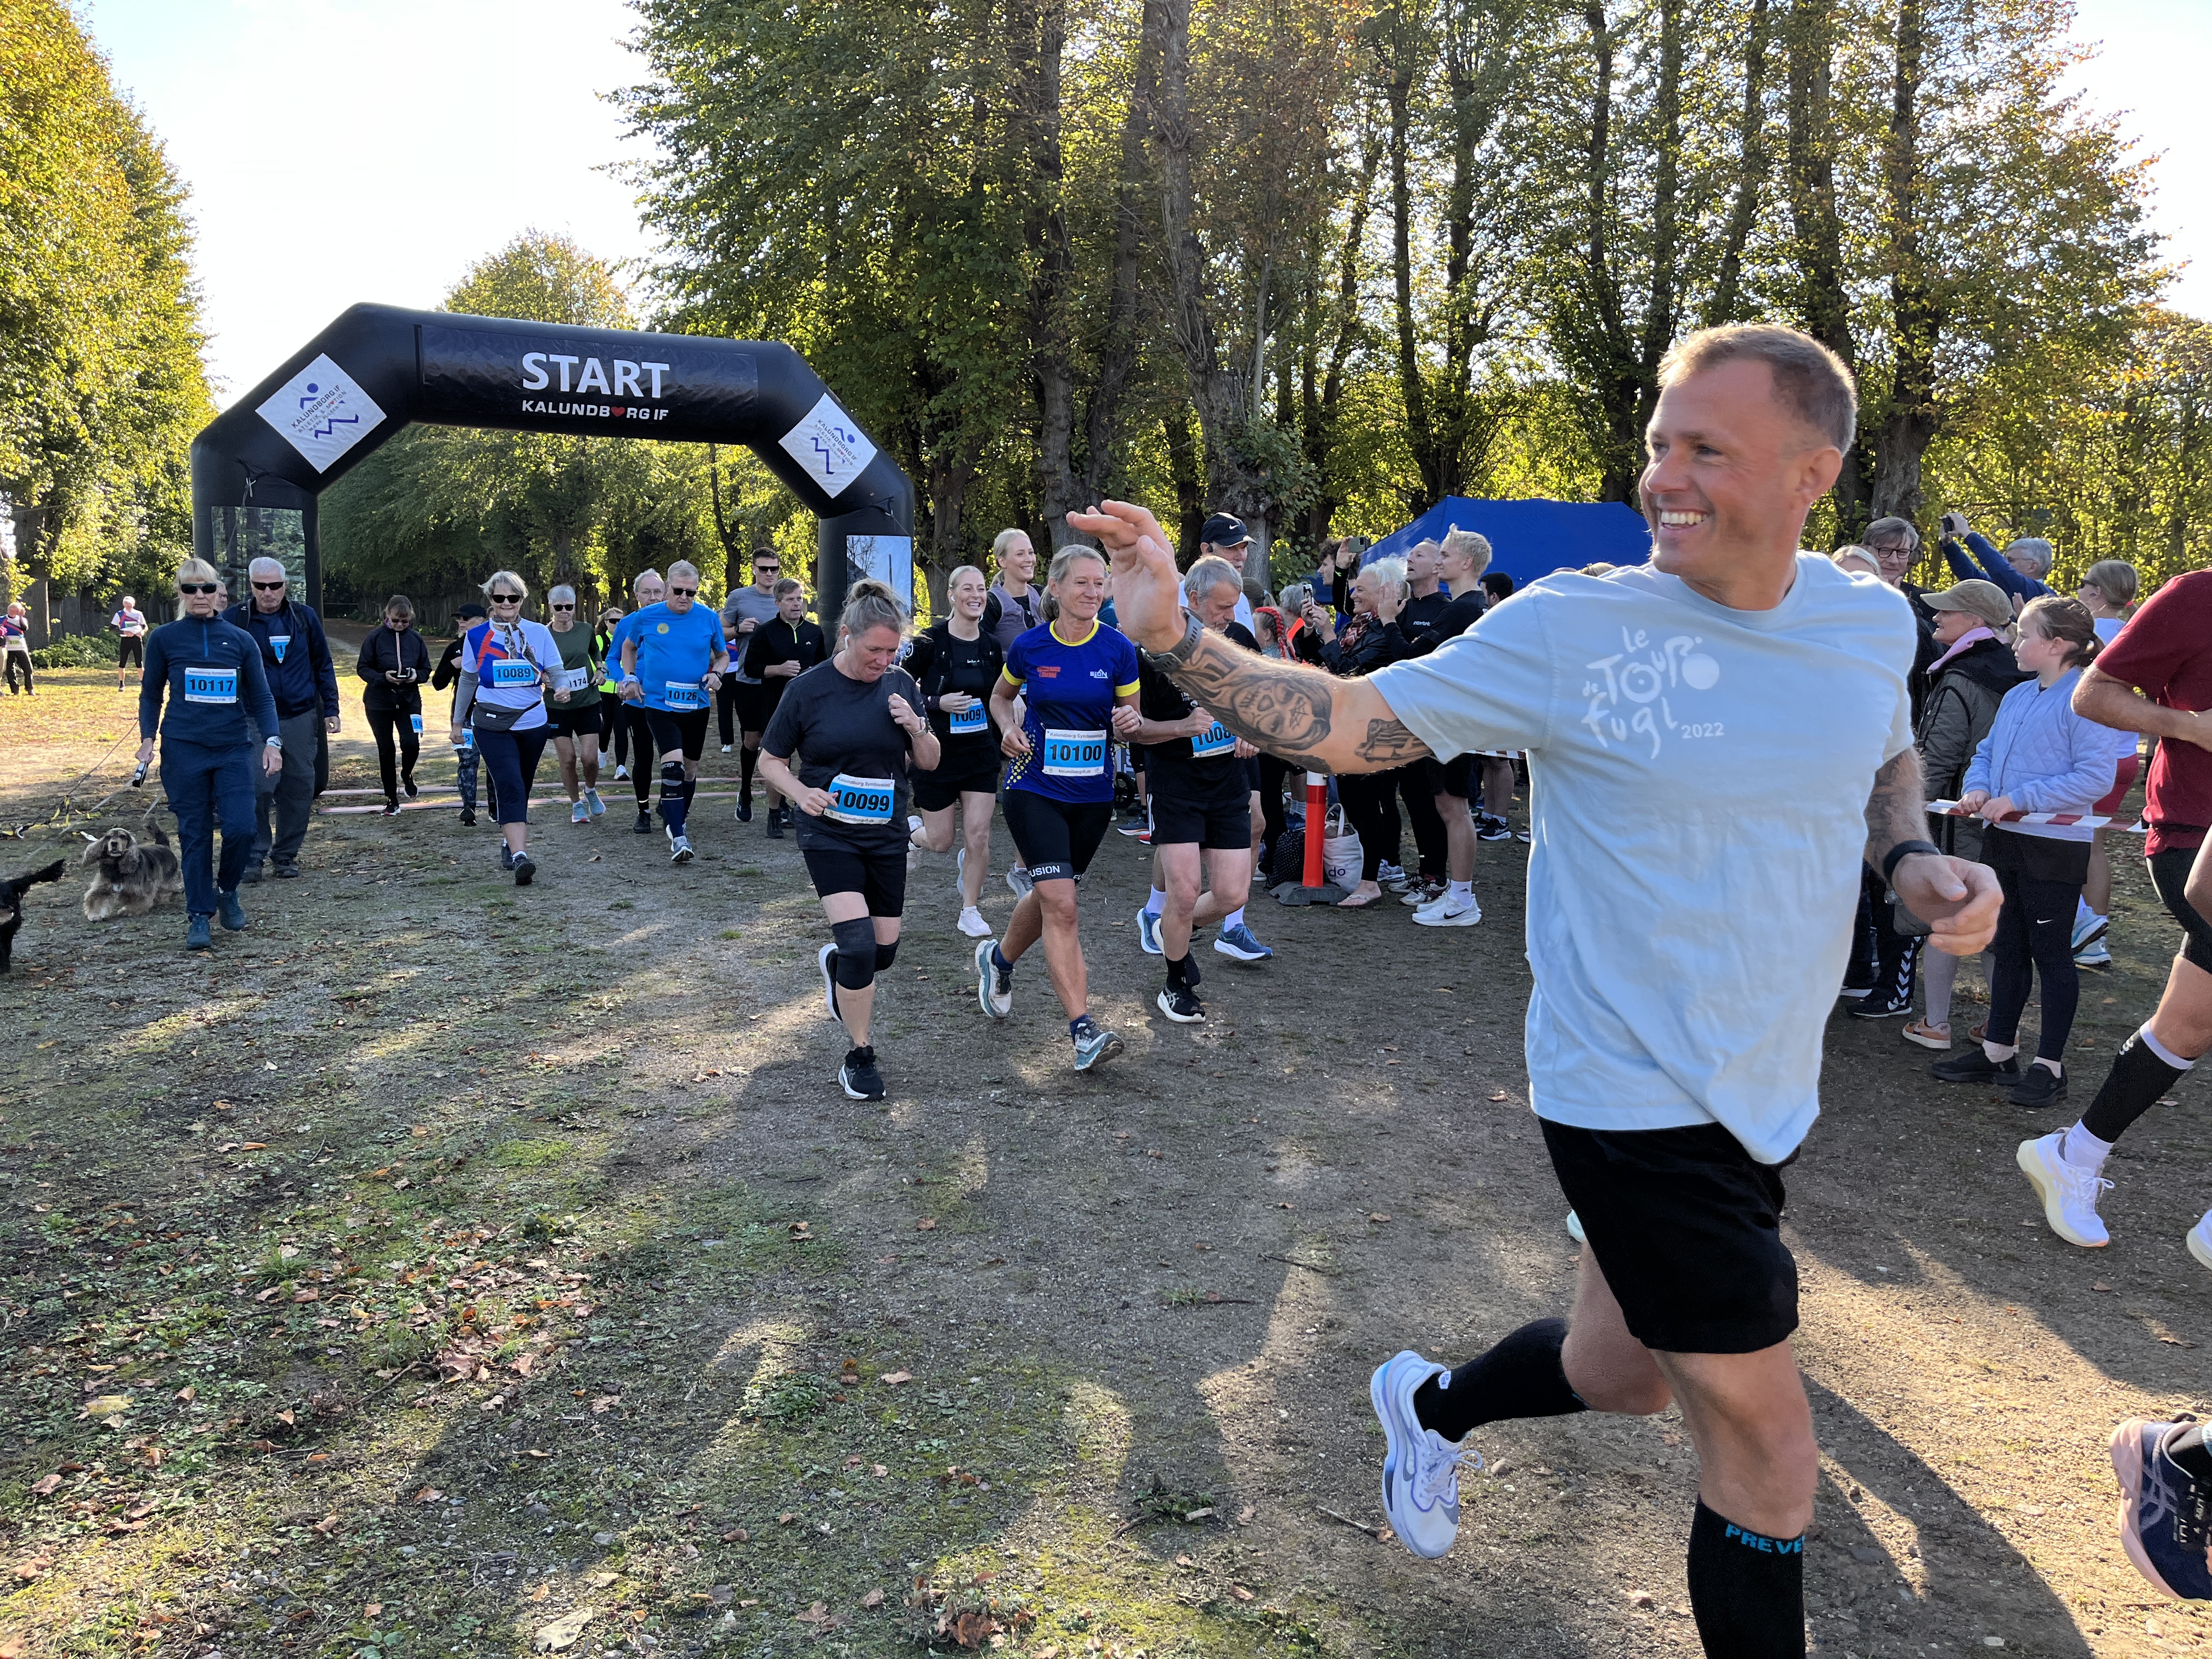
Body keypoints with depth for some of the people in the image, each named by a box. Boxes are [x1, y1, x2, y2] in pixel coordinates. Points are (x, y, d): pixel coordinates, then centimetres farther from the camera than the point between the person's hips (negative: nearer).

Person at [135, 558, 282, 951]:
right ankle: (199, 915, 11)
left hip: (234, 749, 1)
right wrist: (148, 737, -1)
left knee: (241, 828, -11)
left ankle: (227, 891, 16)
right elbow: (151, 694, 11)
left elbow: (261, 697, 8)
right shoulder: (164, 638, 4)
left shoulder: (241, 640, 6)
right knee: (195, 834, 1)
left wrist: (272, 742, -4)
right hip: (184, 750, -1)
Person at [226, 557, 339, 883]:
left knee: (299, 788, 5)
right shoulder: (234, 619, 0)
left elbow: (323, 666, 11)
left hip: (301, 718, 2)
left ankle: (286, 854, 18)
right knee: (257, 789, -10)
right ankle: (253, 855, 3)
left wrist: (330, 709, 6)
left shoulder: (305, 618, 5)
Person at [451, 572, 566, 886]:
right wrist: (458, 722, 17)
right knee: (509, 786, -18)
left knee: (521, 789, 14)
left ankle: (509, 842, 36)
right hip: (492, 724, -2)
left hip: (533, 723, 2)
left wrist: (561, 689, -21)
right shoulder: (476, 636, 2)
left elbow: (555, 671, 3)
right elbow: (468, 681, 13)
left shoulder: (539, 633, 2)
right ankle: (520, 858, -27)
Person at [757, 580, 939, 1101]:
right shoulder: (808, 689, -9)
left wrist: (916, 727, -14)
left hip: (887, 836, 4)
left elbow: (930, 763, 6)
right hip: (829, 833, -4)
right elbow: (770, 760, 0)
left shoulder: (900, 686, 0)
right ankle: (860, 1058, 2)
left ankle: (836, 963, 47)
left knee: (884, 951, 9)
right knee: (858, 944, -17)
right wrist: (801, 793, -19)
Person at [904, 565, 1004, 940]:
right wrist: (938, 703, -20)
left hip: (980, 754, 3)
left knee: (978, 837, -3)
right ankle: (911, 832, 41)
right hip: (937, 753, -3)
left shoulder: (991, 647, 3)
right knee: (940, 842, 5)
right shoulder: (929, 642, -12)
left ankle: (970, 911, 14)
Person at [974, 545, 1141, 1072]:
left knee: (1051, 896, 17)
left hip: (1093, 794, 3)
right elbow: (1001, 697, 14)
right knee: (1061, 904, -14)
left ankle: (999, 959, 48)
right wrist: (1009, 728, -6)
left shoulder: (1118, 648, -5)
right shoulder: (1029, 646, -5)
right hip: (1035, 789, -2)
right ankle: (1084, 1030, -13)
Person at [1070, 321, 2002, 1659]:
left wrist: (1920, 860, -1)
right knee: (1769, 1459, 2)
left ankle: (1430, 1406, 53)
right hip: (1635, 1095, -6)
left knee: (1624, 1372, 23)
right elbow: (1347, 723, -14)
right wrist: (1175, 636, -26)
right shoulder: (1568, 629, -16)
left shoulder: (1872, 623, -1)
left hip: (1771, 1095, 6)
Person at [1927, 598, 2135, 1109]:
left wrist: (2020, 799, -21)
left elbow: (2096, 777, -21)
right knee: (2009, 950, 15)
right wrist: (1978, 788, -4)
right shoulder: (2017, 697, 10)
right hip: (2005, 842, 8)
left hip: (2054, 847, -8)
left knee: (2051, 954, 2)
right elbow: (1987, 752, 17)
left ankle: (2050, 1066, 12)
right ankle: (1997, 1052, 25)